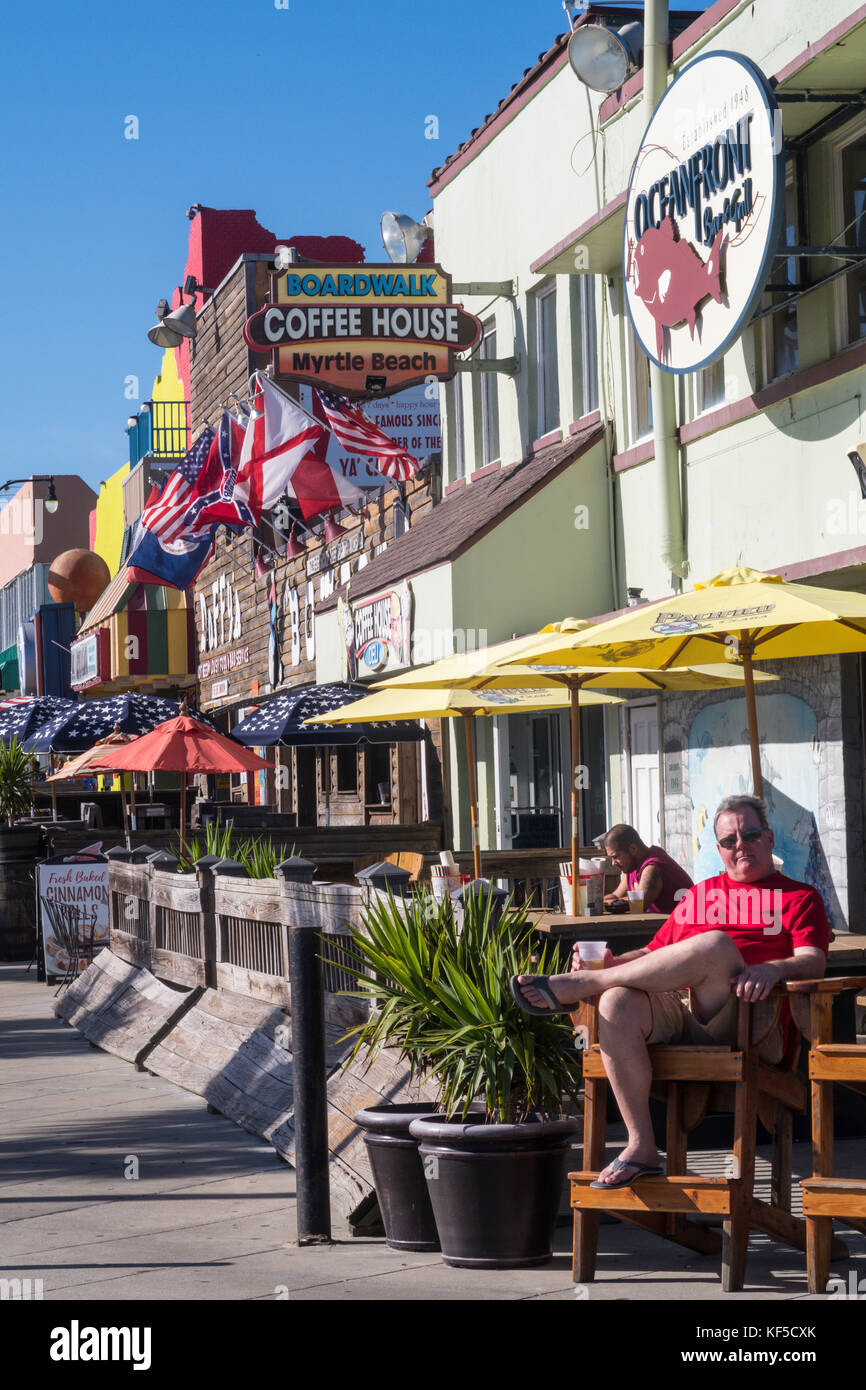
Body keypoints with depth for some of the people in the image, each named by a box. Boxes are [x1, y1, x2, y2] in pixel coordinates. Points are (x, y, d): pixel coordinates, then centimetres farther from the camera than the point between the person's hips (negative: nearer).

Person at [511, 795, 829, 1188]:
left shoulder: (800, 897, 18)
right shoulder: (697, 895, 32)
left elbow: (813, 962, 1)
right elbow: (655, 953, 29)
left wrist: (775, 969, -22)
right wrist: (610, 963, 7)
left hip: (748, 1024, -4)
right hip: (678, 1013, 4)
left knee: (718, 944, -34)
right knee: (617, 1002, -29)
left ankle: (572, 986, -24)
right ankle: (640, 1148, -27)